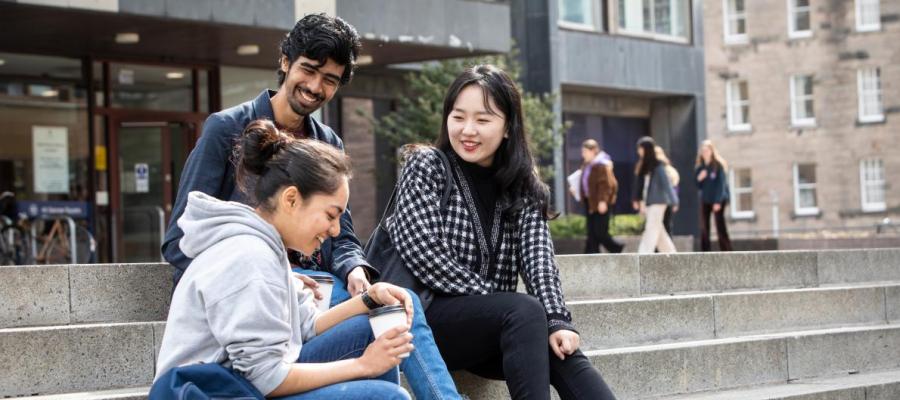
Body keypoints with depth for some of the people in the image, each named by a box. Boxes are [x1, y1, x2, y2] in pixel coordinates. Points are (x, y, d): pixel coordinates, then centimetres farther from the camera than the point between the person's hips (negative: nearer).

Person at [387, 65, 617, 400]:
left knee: (558, 349, -28)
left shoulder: (522, 187, 10)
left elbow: (538, 258, -5)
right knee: (526, 311, -31)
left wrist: (557, 320, -23)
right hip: (425, 318, -3)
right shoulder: (425, 166, 0)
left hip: (491, 327, 4)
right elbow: (422, 253, -12)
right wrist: (493, 298, -14)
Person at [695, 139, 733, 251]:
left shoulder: (718, 165, -5)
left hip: (718, 201, -5)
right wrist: (699, 178, -8)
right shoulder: (700, 167, 11)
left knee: (720, 227, -6)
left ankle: (726, 252, -3)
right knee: (704, 229, 0)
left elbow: (721, 183, -10)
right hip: (704, 200, 5)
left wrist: (718, 201, -17)